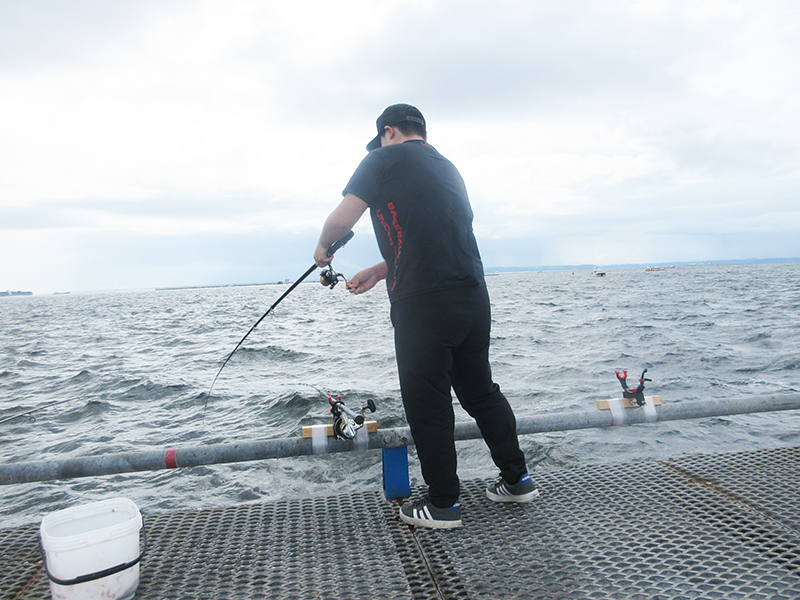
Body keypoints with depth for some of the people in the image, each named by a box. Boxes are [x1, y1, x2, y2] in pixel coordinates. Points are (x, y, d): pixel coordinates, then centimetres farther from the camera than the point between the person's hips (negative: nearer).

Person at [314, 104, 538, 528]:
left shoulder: (385, 159, 2)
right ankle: (517, 479, 30)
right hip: (474, 298, 8)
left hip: (424, 305, -8)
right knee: (480, 391, 20)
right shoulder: (447, 167, 23)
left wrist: (323, 247, 13)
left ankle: (443, 504, 16)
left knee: (427, 405, 4)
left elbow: (342, 220, -8)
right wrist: (377, 272, 29)